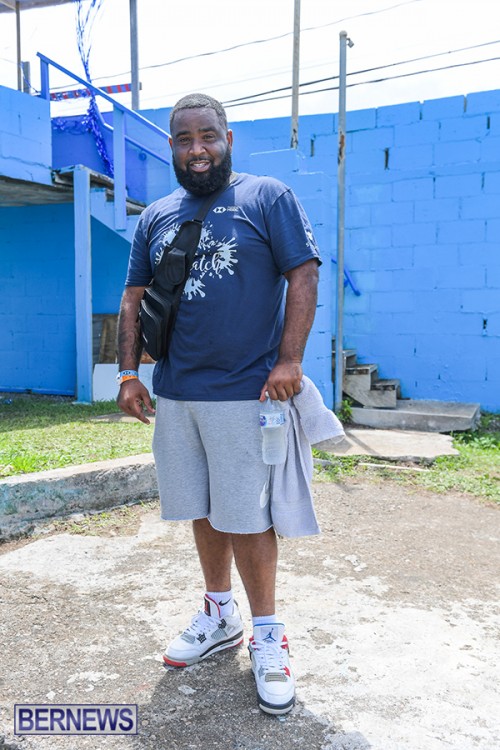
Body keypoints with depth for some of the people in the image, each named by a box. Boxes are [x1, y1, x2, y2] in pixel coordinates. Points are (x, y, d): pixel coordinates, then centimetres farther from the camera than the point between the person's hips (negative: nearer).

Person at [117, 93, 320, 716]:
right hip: (174, 393, 5)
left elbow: (303, 274, -6)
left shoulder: (268, 197, 1)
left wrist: (288, 360, -15)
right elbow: (133, 298, 14)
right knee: (203, 510, 14)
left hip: (245, 391, -5)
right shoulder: (156, 217, 14)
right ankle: (219, 615, 33)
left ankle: (266, 635, 19)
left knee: (246, 517, 0)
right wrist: (128, 372, 4)